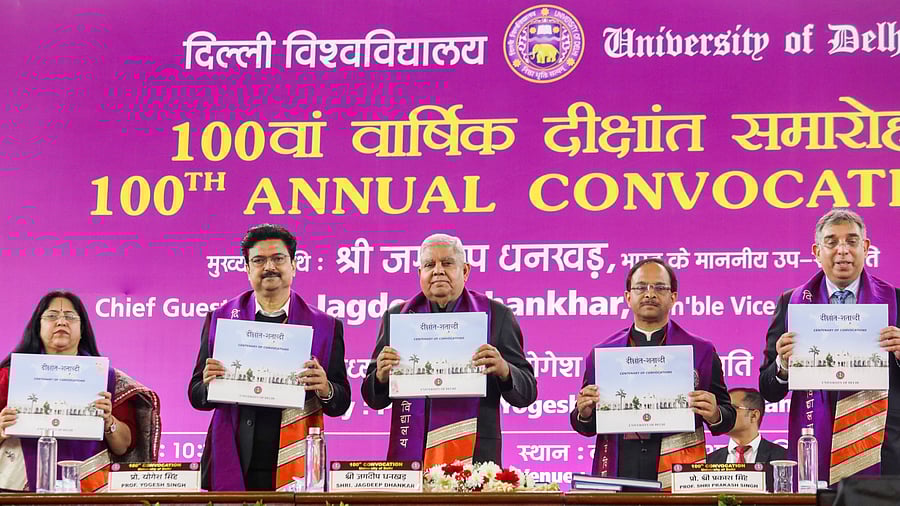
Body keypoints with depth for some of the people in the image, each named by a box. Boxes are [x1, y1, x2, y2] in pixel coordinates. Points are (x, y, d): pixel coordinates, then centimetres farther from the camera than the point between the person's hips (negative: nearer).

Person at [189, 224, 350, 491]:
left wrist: (325, 390, -16)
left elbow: (341, 403, 6)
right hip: (232, 468, 1)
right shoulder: (220, 318, 8)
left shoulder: (325, 326, 5)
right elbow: (196, 396, 9)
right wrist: (209, 384, -14)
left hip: (294, 469, 0)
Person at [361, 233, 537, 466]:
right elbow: (373, 399, 12)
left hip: (474, 456, -1)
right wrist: (381, 376, -10)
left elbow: (526, 393, 3)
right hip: (410, 454, 2)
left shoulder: (497, 316, 6)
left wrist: (504, 370, -17)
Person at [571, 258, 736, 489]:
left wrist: (714, 415, -12)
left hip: (679, 478, -1)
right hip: (617, 475, 1)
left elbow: (727, 417, 9)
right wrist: (584, 413, -5)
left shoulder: (701, 351, 9)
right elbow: (586, 426, 17)